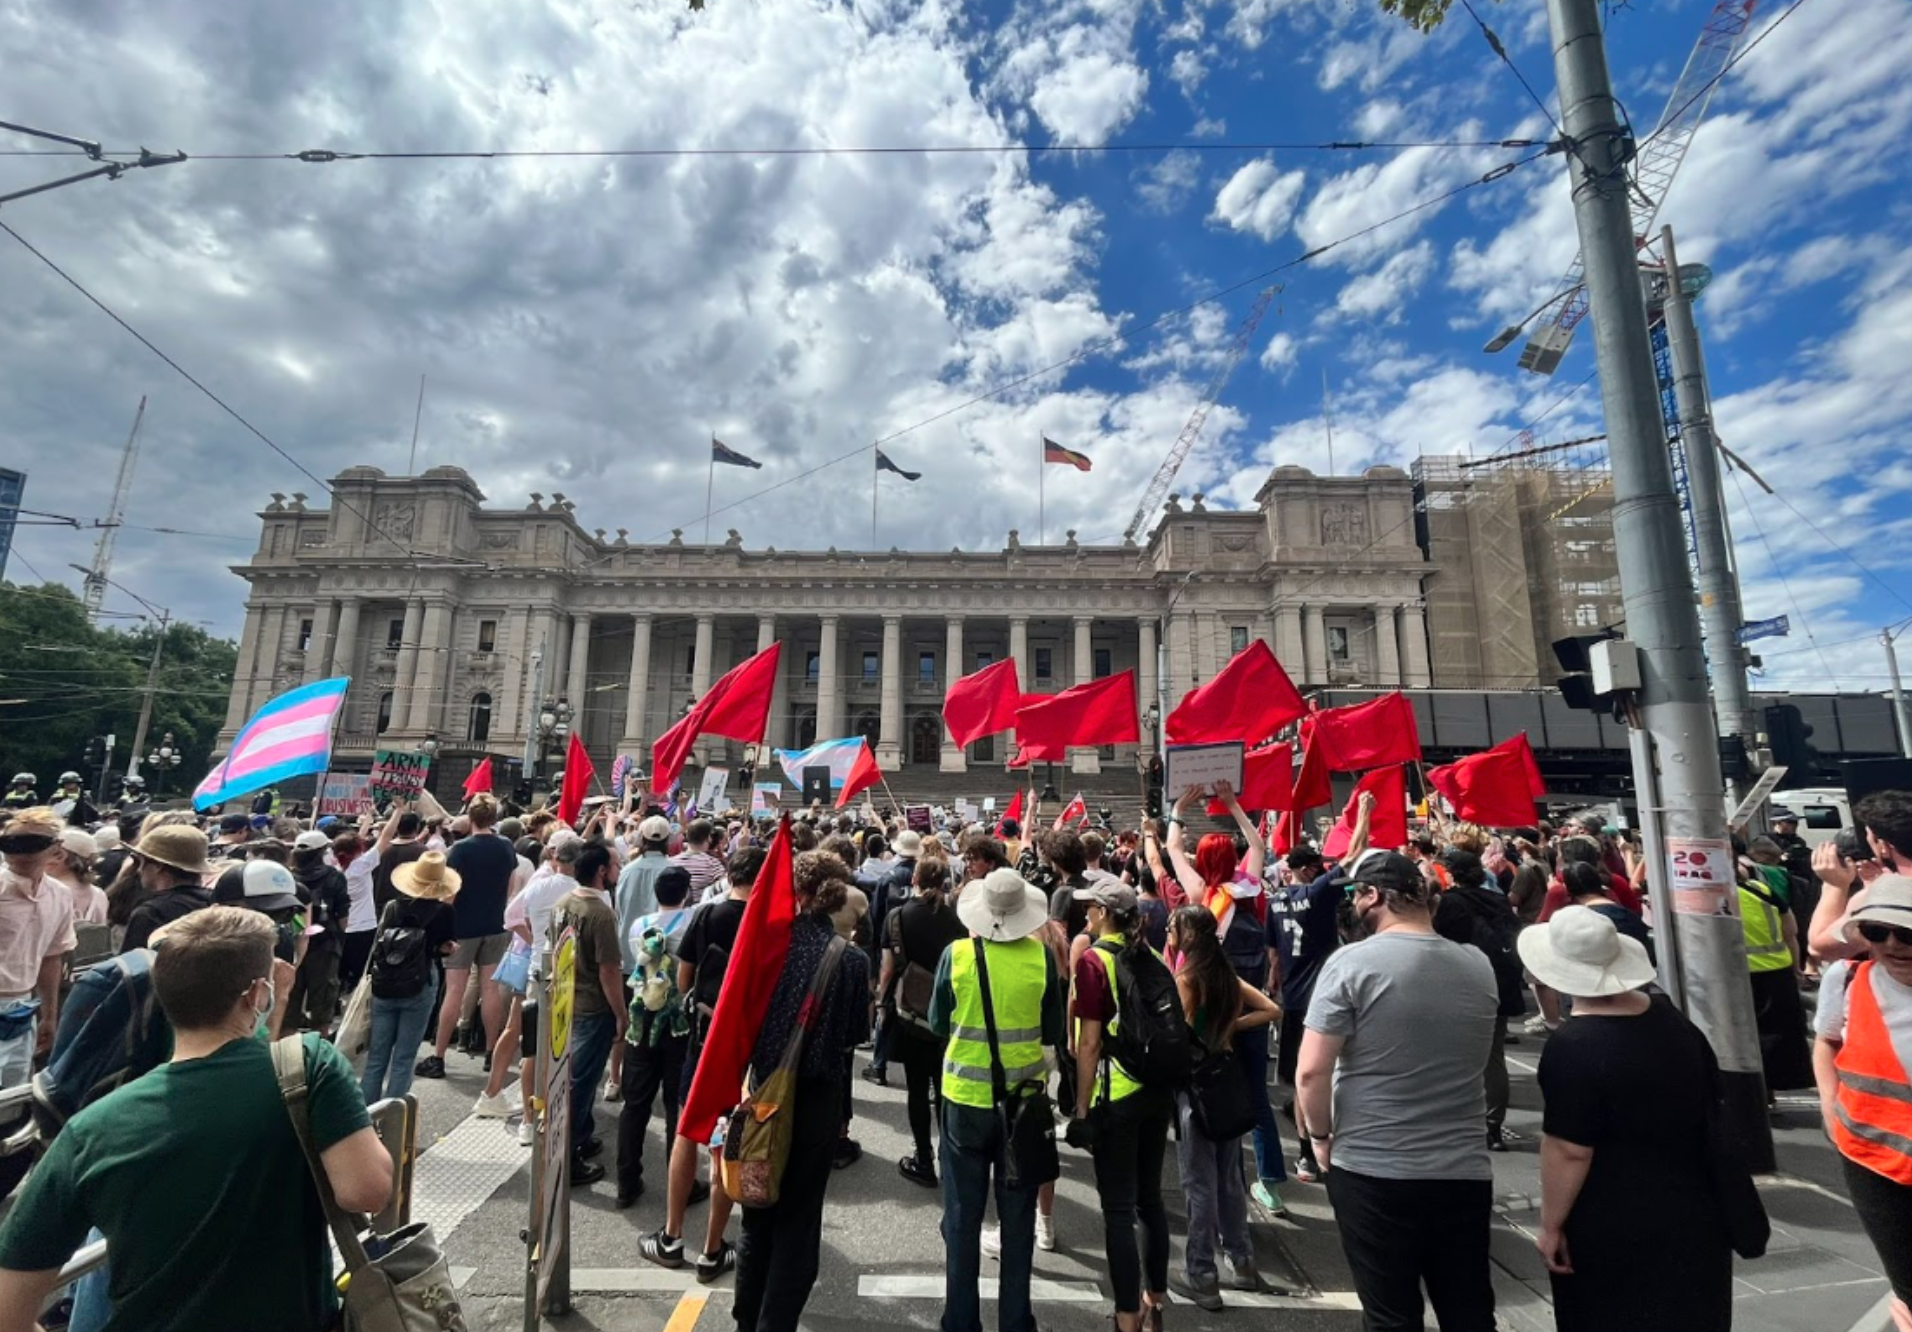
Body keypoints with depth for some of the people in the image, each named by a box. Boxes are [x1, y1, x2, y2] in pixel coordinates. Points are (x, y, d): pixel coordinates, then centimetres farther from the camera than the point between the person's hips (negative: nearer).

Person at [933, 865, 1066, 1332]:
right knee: (1018, 1218, 17)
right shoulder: (1042, 956, -13)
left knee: (963, 1216, 16)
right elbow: (1054, 1031, -1)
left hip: (967, 1098, 0)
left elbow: (939, 1024, 1)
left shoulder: (955, 953, -13)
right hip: (1024, 1097, 1)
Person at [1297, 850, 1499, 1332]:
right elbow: (1469, 1059, 16)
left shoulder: (1354, 962, -16)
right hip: (1466, 1170, 5)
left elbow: (1310, 1071, -16)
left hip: (1372, 1172, -4)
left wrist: (1321, 1135, -2)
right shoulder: (1480, 966, 0)